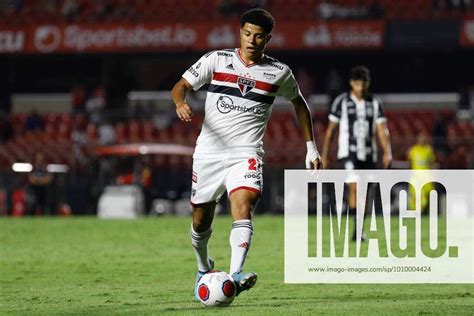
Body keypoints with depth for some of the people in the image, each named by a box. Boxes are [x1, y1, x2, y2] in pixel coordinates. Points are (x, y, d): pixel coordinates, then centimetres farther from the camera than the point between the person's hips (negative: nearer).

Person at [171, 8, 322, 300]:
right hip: (209, 152, 1)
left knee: (243, 207, -27)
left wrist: (311, 147, 19)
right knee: (201, 219, 10)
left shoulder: (279, 73, 6)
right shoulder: (216, 60, 3)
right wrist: (181, 103, -25)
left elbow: (299, 103, 22)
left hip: (246, 154, -1)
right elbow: (182, 85, 0)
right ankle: (203, 267, 40)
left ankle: (235, 276, -40)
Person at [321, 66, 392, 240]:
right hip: (348, 152, -4)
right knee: (354, 186, -20)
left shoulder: (375, 103, 6)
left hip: (369, 154, 4)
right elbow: (331, 129, 5)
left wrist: (387, 152, -12)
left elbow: (382, 129, 1)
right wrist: (324, 155, 5)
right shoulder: (342, 101, -1)